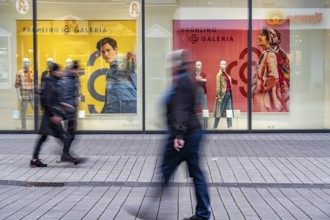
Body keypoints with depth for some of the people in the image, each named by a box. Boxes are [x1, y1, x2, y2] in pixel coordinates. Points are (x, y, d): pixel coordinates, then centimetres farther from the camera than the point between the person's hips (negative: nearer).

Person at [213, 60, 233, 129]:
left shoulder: (227, 74, 16)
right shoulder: (219, 75, -5)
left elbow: (230, 85, 17)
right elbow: (218, 87, -10)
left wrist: (230, 94, 10)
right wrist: (218, 97, -14)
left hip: (228, 94, 7)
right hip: (223, 94, -7)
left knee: (229, 112, 4)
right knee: (219, 112, -2)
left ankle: (229, 127, 5)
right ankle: (214, 127, 6)